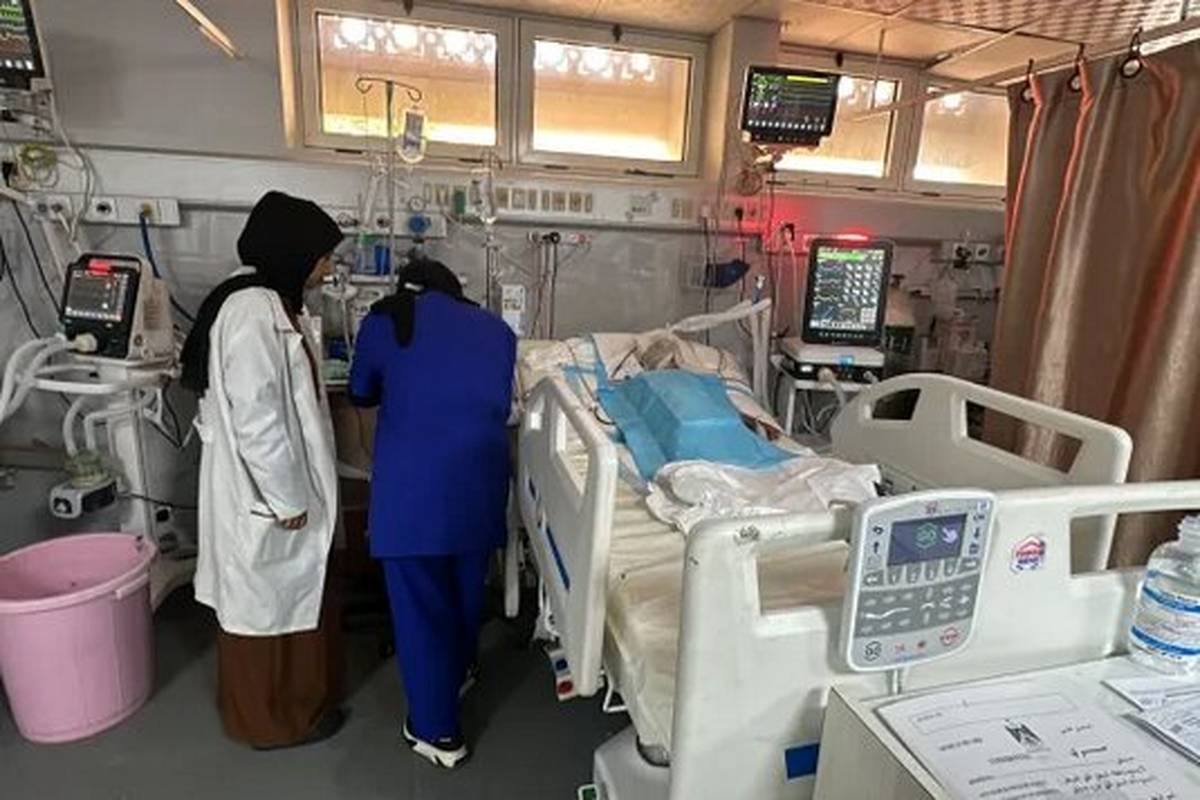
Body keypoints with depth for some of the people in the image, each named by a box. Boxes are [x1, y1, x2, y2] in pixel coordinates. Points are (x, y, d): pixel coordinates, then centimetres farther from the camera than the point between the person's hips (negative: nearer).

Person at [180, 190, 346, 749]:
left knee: (289, 593, 22)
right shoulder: (253, 311, -24)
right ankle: (271, 718, 29)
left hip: (275, 482, 10)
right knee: (267, 600, 8)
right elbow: (256, 419, -26)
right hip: (263, 490, -10)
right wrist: (287, 498, -19)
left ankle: (289, 695, 42)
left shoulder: (267, 300, 8)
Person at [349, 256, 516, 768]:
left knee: (419, 599, 10)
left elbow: (360, 395, 21)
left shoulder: (383, 321, 8)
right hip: (481, 471, 3)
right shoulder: (496, 329, 13)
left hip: (412, 477, -3)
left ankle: (437, 730, 22)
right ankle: (459, 670, 48)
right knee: (467, 583, 23)